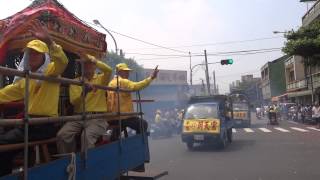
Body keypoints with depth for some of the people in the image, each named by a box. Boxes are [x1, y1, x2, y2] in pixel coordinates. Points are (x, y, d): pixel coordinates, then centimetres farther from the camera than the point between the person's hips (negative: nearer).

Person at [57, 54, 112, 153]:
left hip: (98, 117, -2)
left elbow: (109, 70, -14)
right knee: (62, 134, -23)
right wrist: (84, 92, -20)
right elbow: (73, 101, -1)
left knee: (87, 135, -33)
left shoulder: (101, 79, 11)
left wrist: (92, 59, -14)